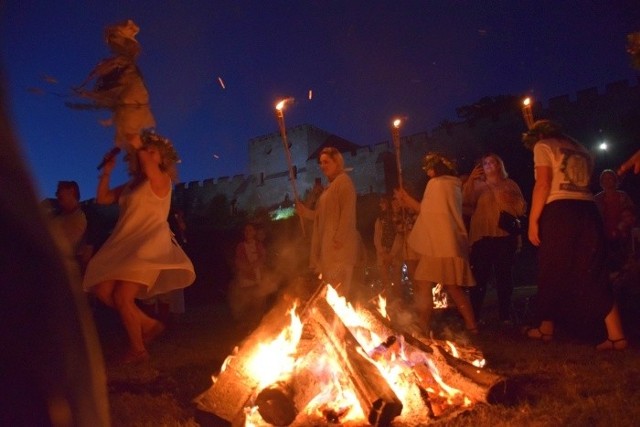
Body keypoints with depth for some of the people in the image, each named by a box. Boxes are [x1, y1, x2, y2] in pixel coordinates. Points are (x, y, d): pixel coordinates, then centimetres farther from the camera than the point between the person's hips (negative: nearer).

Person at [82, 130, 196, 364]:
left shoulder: (161, 180, -2)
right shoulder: (132, 184, 19)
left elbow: (150, 170, -23)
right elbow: (102, 198, 21)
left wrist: (138, 145, -8)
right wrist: (107, 171, 14)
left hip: (149, 246, -8)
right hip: (125, 245, 8)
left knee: (122, 296, -15)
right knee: (103, 290, -2)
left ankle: (138, 349, 3)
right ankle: (149, 324, 12)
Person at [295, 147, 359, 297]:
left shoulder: (343, 181, -5)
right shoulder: (330, 186, 22)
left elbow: (347, 212, -17)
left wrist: (339, 238, -23)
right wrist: (304, 211, 12)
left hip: (339, 244, -9)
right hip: (328, 243, 9)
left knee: (337, 285, -10)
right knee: (331, 284, 8)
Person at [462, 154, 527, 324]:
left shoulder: (510, 185, 17)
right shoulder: (477, 185, 16)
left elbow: (521, 209, 9)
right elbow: (466, 203, -2)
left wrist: (506, 200, -8)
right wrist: (470, 181, -12)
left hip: (505, 235, 1)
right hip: (482, 235, -1)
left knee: (504, 276, 0)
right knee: (479, 277, -9)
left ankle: (505, 316, 4)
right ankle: (473, 317, -8)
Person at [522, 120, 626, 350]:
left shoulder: (543, 146, 6)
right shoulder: (580, 149, 26)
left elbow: (543, 184, -6)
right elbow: (584, 182, 16)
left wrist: (532, 221, -8)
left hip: (559, 211, -6)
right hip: (588, 210, 6)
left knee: (552, 272, 5)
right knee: (592, 274, 4)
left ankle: (546, 328, 16)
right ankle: (616, 335, -2)